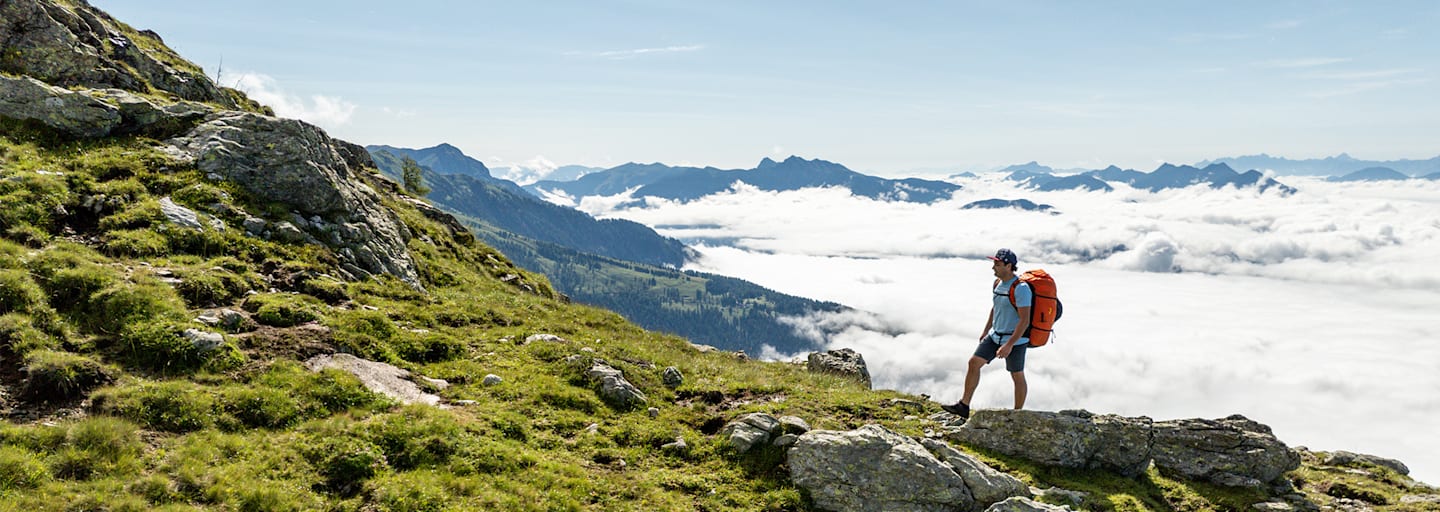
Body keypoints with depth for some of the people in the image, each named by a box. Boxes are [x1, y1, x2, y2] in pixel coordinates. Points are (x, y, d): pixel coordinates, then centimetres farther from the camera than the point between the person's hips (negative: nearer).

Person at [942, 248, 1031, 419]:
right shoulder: (998, 283, 5)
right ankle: (964, 406, 7)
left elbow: (1025, 320, -25)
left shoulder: (1020, 288, -22)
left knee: (1017, 376, 6)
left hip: (1015, 340, -8)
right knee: (974, 362, 3)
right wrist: (986, 331, 21)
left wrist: (1009, 344, -28)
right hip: (996, 335, 8)